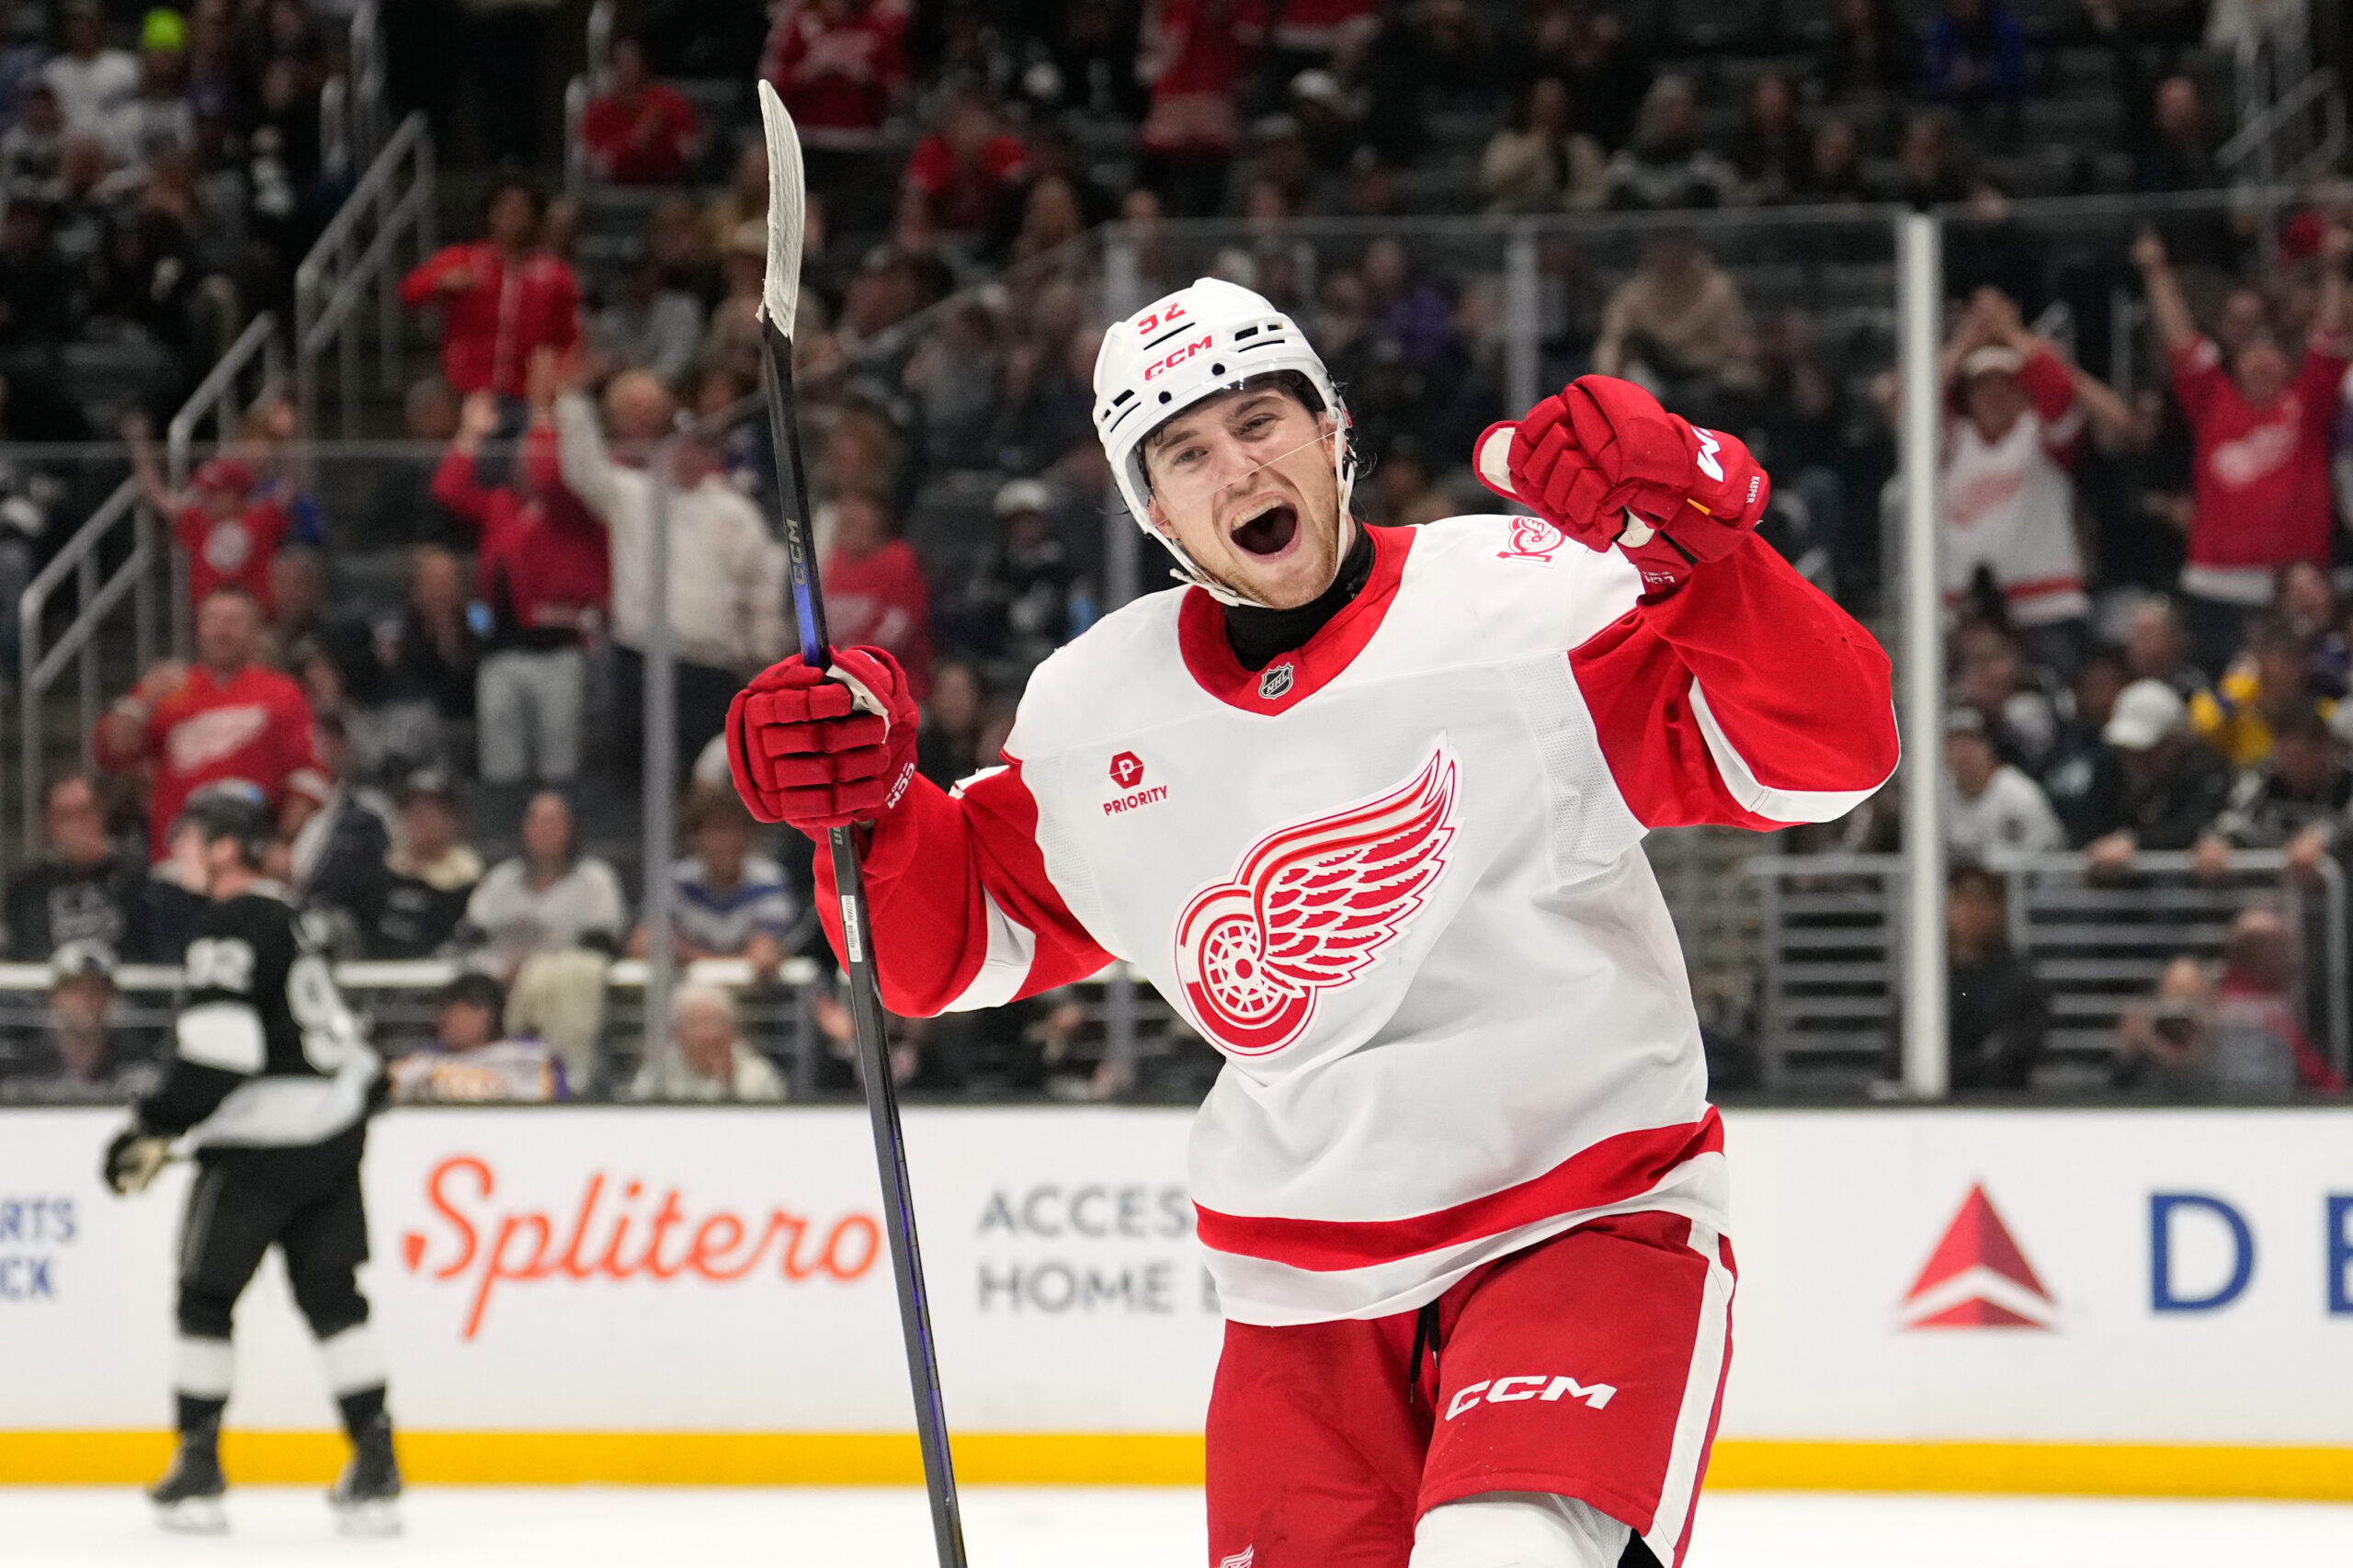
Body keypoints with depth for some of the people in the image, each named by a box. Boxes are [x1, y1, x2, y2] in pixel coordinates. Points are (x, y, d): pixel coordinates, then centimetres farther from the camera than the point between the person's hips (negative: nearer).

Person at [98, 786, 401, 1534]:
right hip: (334, 1132, 8)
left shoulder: (229, 930, -13)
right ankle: (376, 1463, 1)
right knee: (331, 1296, 7)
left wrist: (157, 1128, -16)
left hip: (261, 1139, -8)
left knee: (206, 1296, 4)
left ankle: (198, 1468, 8)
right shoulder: (286, 919, 17)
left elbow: (219, 1051, -22)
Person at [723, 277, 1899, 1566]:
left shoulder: (1530, 603, -10)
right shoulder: (1095, 716, 4)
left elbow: (1826, 757, -17)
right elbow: (954, 943, 16)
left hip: (1585, 1222, -5)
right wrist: (866, 803, -4)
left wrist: (1694, 550, -33)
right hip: (1304, 1295, 5)